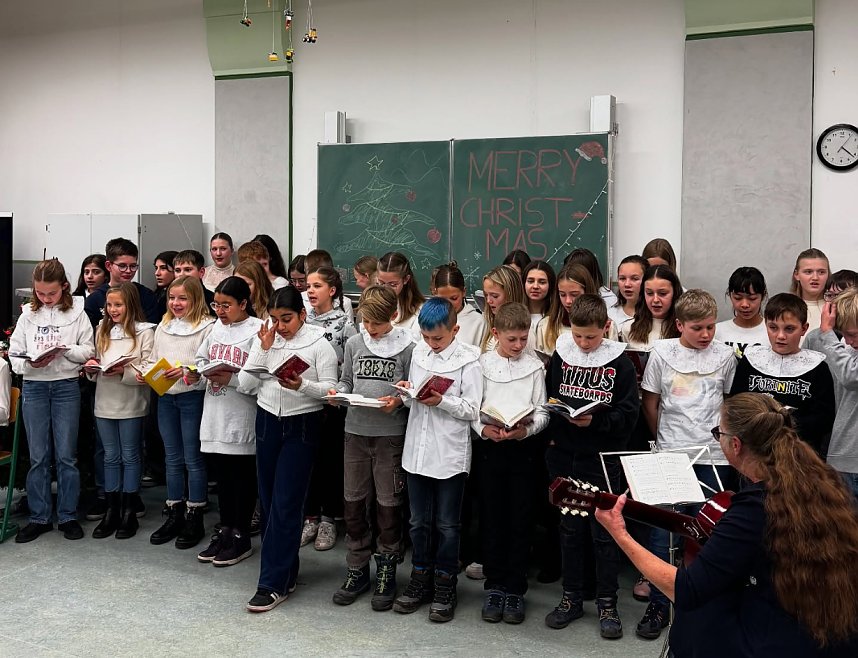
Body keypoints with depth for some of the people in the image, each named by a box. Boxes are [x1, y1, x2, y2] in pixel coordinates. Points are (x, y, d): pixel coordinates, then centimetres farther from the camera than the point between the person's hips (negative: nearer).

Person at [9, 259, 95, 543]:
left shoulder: (76, 312, -2)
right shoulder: (28, 314, 3)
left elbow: (88, 351, -2)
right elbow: (14, 354, 3)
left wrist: (65, 348, -19)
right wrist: (30, 363, -17)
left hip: (66, 386, -2)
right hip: (34, 387, 2)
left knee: (66, 455, 4)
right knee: (38, 456, 8)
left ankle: (68, 516, 15)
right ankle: (39, 517, 18)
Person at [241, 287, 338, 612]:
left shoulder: (319, 343, -7)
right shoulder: (264, 339, 5)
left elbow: (330, 388, -9)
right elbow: (246, 382, 0)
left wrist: (302, 385, -26)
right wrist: (263, 349, -10)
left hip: (302, 426, -5)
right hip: (267, 421, 5)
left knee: (285, 504, -6)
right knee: (268, 499, 9)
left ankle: (274, 583, -1)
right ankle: (285, 570, 26)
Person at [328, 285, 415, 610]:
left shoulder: (407, 347, -5)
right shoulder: (354, 343, 6)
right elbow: (346, 381, 14)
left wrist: (399, 401, -20)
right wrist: (337, 392, -6)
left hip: (391, 434, -4)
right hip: (356, 431, 4)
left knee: (388, 505, 6)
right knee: (354, 503, 10)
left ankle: (386, 572, 21)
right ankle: (357, 570, 25)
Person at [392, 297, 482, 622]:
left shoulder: (468, 359, -9)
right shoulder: (418, 352, 7)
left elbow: (472, 410, -10)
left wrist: (441, 401, -23)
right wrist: (408, 392, -7)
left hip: (450, 454, -5)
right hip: (417, 450, 5)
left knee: (447, 525, 8)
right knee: (419, 522, 15)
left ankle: (444, 585, 21)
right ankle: (420, 579, 28)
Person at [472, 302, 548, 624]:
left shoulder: (535, 367, 3)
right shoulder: (482, 364, 3)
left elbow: (542, 412, 2)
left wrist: (525, 430, -17)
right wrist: (482, 428, -17)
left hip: (524, 448, 0)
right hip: (490, 446, 1)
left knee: (520, 520, 3)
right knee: (492, 519, 7)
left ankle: (515, 589, 14)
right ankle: (494, 586, 18)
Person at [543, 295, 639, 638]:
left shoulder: (619, 362, -7)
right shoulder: (560, 356, 1)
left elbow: (628, 413, -9)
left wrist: (595, 421, -22)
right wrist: (555, 425, -11)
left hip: (603, 459, -3)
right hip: (564, 458, 3)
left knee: (604, 532, 6)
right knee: (570, 530, 14)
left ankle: (607, 603, 20)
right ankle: (571, 597, 27)